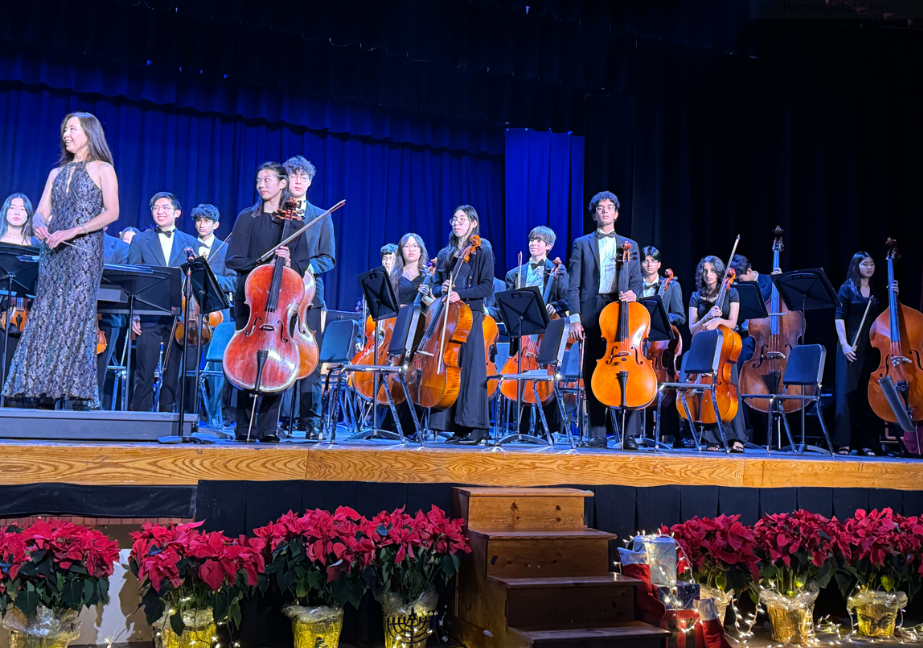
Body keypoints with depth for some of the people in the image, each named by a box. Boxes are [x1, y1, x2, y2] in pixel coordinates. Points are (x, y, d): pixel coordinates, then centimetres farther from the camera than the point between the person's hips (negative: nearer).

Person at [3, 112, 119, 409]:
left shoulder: (102, 170, 3)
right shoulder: (57, 172, 20)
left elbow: (111, 212, -8)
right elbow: (42, 211, 14)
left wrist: (73, 231, -17)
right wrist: (40, 226, -10)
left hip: (84, 251, -6)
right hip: (52, 253, 6)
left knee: (76, 316, -12)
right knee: (45, 319, -1)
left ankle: (79, 394, -9)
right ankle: (43, 392, 1)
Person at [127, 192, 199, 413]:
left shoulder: (191, 243, 12)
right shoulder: (140, 241, 10)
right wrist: (134, 314, -6)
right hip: (149, 317, -1)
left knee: (173, 373, 3)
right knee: (145, 373, -4)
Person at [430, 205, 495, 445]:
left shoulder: (482, 251, 2)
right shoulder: (445, 254, 17)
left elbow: (487, 286, -5)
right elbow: (435, 285, 19)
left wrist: (461, 294, -17)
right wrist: (442, 289, -4)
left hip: (470, 315, -5)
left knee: (471, 369, -9)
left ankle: (476, 428, -7)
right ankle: (457, 427, 6)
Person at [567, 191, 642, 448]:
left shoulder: (630, 246, 18)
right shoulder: (582, 244, 13)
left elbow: (637, 281, 14)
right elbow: (573, 285, 6)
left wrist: (633, 293, -11)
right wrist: (575, 318, -6)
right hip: (591, 316, 0)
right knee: (592, 375, 0)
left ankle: (629, 433, -2)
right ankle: (597, 433, 7)